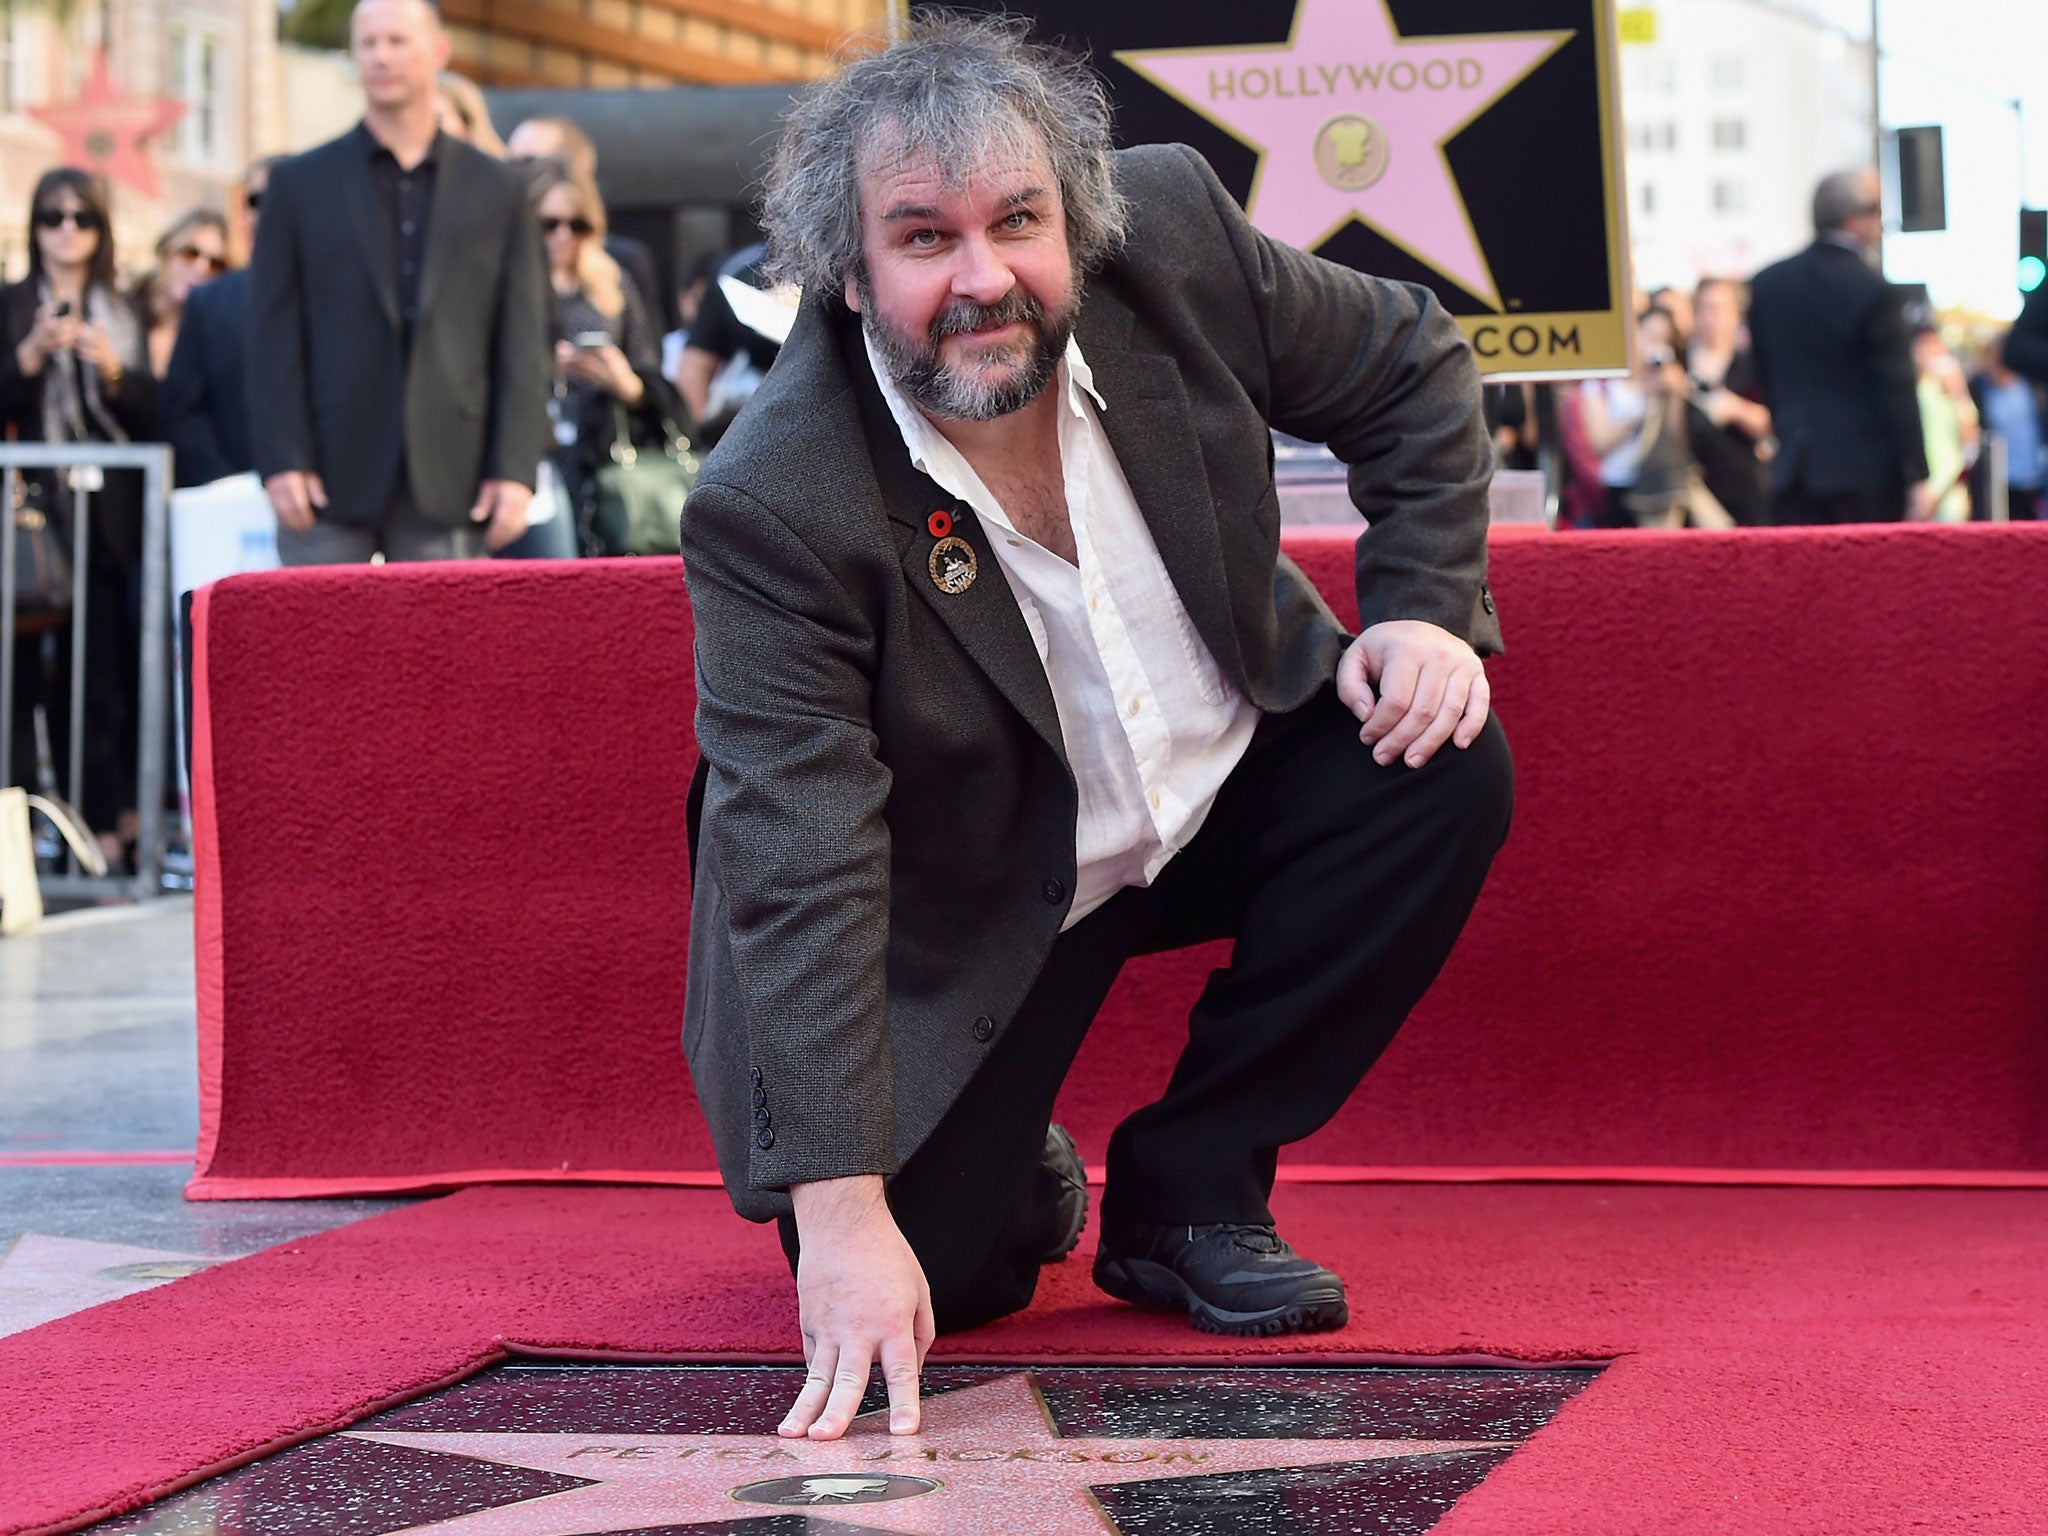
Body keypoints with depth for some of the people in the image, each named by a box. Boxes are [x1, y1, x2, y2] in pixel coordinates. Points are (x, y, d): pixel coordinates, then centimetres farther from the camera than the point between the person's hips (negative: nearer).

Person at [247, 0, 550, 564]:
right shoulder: (300, 184, 9)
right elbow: (273, 337, 4)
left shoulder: (499, 190, 11)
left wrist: (515, 470, -2)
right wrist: (283, 462, -6)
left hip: (449, 489, 1)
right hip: (331, 481, -1)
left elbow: (523, 343, 7)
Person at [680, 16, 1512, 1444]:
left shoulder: (1173, 233, -20)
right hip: (979, 906, -4)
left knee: (1445, 768, -21)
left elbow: (1413, 369, -1)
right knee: (924, 1279, -14)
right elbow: (798, 873, -33)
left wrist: (1427, 609, -16)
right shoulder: (773, 509, -31)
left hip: (1225, 778, 4)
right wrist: (843, 1217, -38)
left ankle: (1190, 1190, -5)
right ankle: (1024, 1178, 27)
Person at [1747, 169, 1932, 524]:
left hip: (1794, 468, 5)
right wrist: (1917, 477, -10)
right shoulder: (1872, 291, -11)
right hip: (1864, 468, -5)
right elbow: (1898, 393, -12)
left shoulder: (1767, 283, 6)